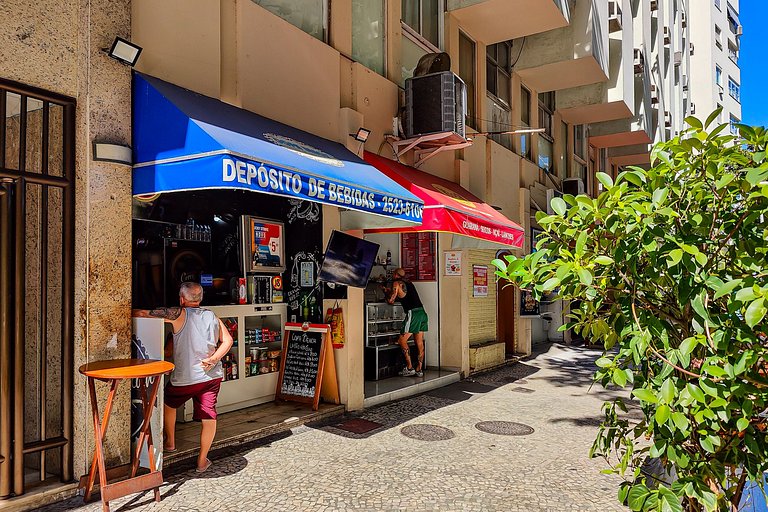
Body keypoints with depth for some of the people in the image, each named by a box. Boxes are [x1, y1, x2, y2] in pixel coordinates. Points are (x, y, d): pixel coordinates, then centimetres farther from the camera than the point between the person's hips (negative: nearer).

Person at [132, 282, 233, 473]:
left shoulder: (180, 314, -9)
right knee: (209, 417, 7)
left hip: (184, 378, -3)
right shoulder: (212, 316, 7)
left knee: (168, 403, 27)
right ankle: (202, 460, 13)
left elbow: (142, 313, -11)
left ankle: (170, 442, 41)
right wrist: (214, 359, -5)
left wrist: (132, 312, 6)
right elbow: (227, 340, 2)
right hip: (212, 376, 3)